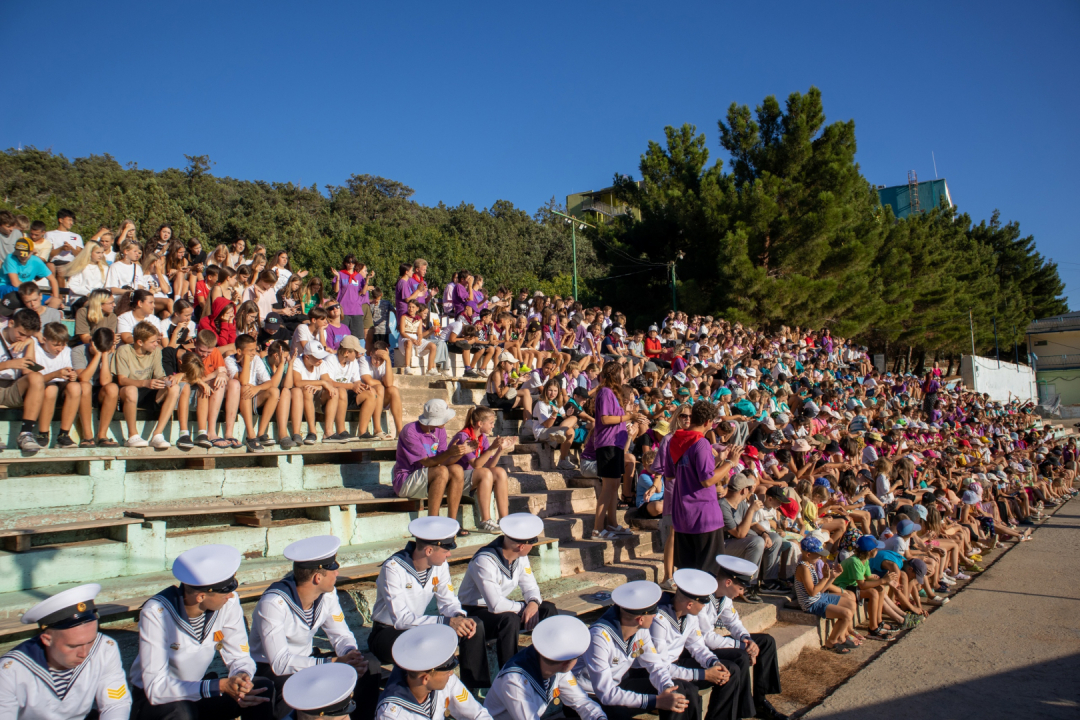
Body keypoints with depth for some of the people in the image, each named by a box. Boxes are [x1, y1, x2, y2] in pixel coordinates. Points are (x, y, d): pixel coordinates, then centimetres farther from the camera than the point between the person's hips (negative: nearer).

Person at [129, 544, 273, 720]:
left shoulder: (229, 602, -16)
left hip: (198, 689, 4)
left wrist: (242, 676, -31)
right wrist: (220, 686, -38)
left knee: (263, 688, -19)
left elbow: (239, 657, -6)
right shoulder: (156, 613, -27)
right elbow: (156, 687, -29)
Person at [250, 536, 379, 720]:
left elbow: (342, 635, -1)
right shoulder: (273, 603, -27)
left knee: (367, 673, -11)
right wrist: (334, 662, -35)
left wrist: (352, 656, -24)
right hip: (271, 671, -6)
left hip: (307, 660, 6)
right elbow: (280, 663, -30)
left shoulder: (327, 594, -8)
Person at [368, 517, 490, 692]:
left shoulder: (440, 565, -6)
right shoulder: (393, 569, -26)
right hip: (387, 633, -6)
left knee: (475, 627, -11)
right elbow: (401, 619, -33)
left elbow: (448, 602, -1)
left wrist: (460, 617, -25)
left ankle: (473, 689, -4)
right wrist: (446, 621, -41)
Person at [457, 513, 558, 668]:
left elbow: (530, 586, 1)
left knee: (548, 609, -8)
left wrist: (534, 603, -22)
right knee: (509, 620, -36)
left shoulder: (520, 556, -6)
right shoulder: (484, 561, -30)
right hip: (475, 613, -7)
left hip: (501, 608, 8)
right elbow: (496, 605, -34)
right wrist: (524, 607, -20)